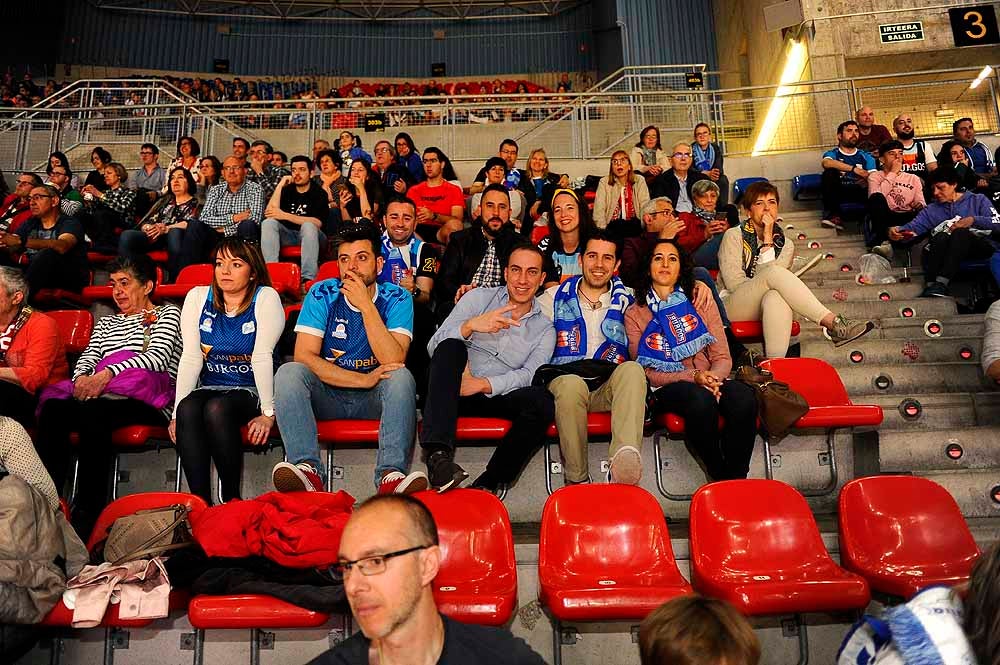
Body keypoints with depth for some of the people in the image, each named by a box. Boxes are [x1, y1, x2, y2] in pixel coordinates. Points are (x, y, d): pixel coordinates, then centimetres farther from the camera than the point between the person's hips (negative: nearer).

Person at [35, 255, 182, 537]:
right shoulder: (106, 323, 33)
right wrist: (82, 377, -9)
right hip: (101, 395, 5)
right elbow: (88, 357, 17)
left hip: (148, 401, -5)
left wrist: (106, 374, -18)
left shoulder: (167, 313, 14)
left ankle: (88, 514, -34)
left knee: (92, 412, -35)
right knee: (52, 408, -27)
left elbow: (159, 356, -4)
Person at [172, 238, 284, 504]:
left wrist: (268, 413, -18)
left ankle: (231, 498, -18)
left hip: (251, 391, -3)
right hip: (210, 388, 4)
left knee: (217, 409, -33)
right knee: (188, 409, -29)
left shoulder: (266, 298, -6)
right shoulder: (198, 297, 6)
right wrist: (176, 412, -8)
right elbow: (190, 358, -1)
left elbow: (262, 357, -15)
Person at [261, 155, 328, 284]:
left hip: (310, 235, -4)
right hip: (288, 235, 4)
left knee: (308, 226, -34)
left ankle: (308, 278, -44)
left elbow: (317, 223, -17)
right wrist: (280, 185, -7)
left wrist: (285, 215, -20)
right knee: (268, 223, -21)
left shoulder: (319, 193, -2)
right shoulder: (287, 190, 9)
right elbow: (269, 213, -5)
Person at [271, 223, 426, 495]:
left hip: (374, 399, -1)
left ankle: (391, 475, -43)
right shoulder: (322, 294, -3)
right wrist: (364, 379, -22)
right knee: (288, 372, -26)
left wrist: (366, 306, -25)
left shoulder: (396, 298, -5)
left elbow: (394, 361, -20)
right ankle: (308, 469, -38)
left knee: (402, 376, -31)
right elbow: (304, 356, -14)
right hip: (327, 394, 1)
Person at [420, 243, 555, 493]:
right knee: (451, 346, -31)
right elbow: (434, 347, -3)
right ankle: (438, 455, -41)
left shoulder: (545, 329, 14)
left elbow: (530, 374, -4)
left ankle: (486, 485, -26)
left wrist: (485, 384, -21)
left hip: (497, 398, 1)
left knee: (543, 400, -28)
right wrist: (470, 326, -22)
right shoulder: (479, 298, 10)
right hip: (453, 391, 0)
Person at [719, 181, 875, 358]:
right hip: (733, 306, -3)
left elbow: (766, 276, -7)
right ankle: (833, 323, -37)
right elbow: (733, 282, -9)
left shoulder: (784, 244, 13)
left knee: (777, 297, -38)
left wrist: (768, 240, -11)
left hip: (766, 307, 3)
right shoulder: (734, 236, 3)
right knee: (774, 272, -32)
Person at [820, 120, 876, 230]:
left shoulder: (866, 157, 17)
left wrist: (867, 182, -25)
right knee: (829, 172, -28)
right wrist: (854, 169, -27)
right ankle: (833, 214, -27)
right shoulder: (832, 154, 9)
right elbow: (825, 162, -19)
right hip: (838, 193, 0)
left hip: (859, 192, 0)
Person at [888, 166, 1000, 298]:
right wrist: (899, 231, -21)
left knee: (960, 232, -34)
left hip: (982, 246, -2)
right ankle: (931, 285, -46)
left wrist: (973, 220, -14)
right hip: (953, 253, 2)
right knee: (941, 236, -32)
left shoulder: (977, 200, 15)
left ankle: (941, 283, -49)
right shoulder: (931, 210, 20)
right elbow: (913, 227, 0)